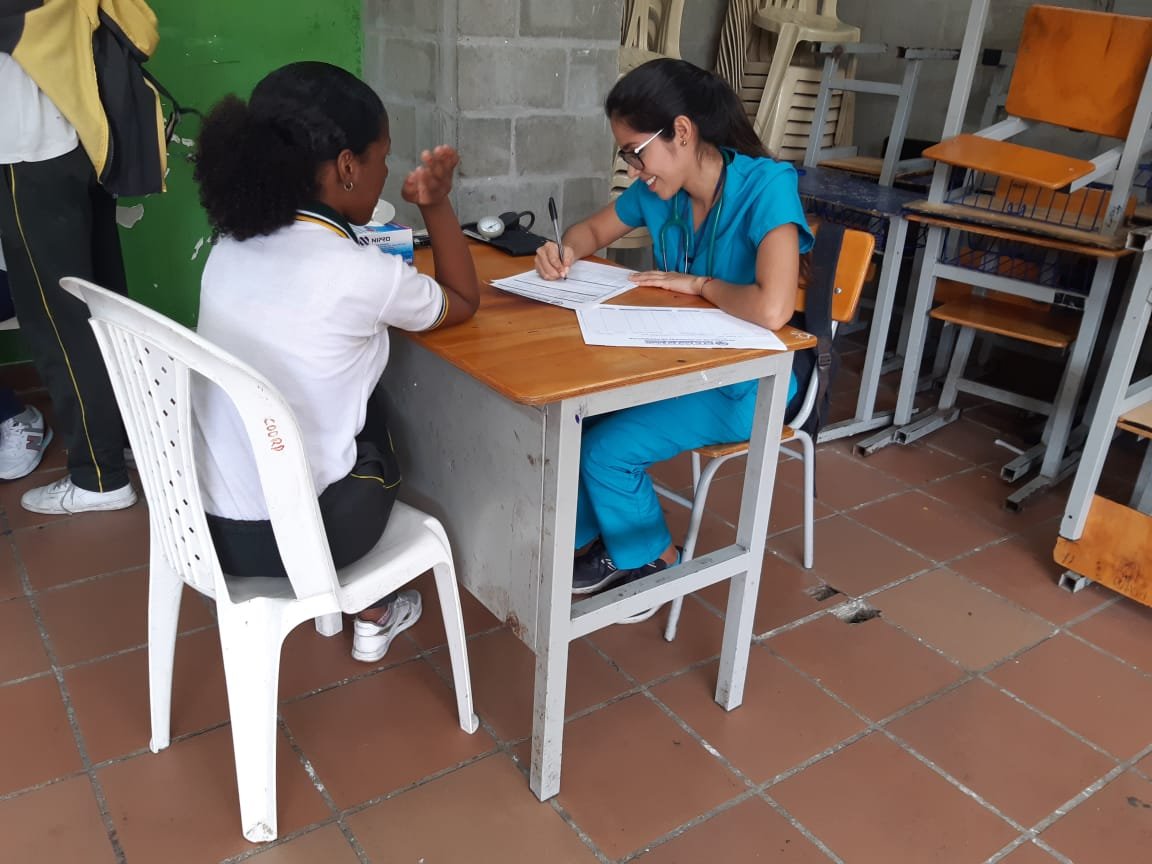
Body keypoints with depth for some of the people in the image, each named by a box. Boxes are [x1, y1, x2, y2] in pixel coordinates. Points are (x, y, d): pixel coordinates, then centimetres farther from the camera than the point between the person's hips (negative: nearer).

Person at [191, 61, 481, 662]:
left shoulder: (229, 247, 0)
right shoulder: (363, 275, -19)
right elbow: (463, 302, 1)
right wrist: (437, 204, 4)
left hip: (202, 521, 6)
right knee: (380, 421, 24)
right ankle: (375, 617, 39)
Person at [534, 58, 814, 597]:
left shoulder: (766, 187, -25)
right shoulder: (658, 188, -4)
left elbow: (772, 309, -40)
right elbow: (595, 230, 15)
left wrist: (697, 283, -22)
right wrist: (566, 250, -9)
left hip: (743, 383, -7)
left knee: (605, 450, -17)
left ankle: (651, 560, 13)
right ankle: (584, 539, 14)